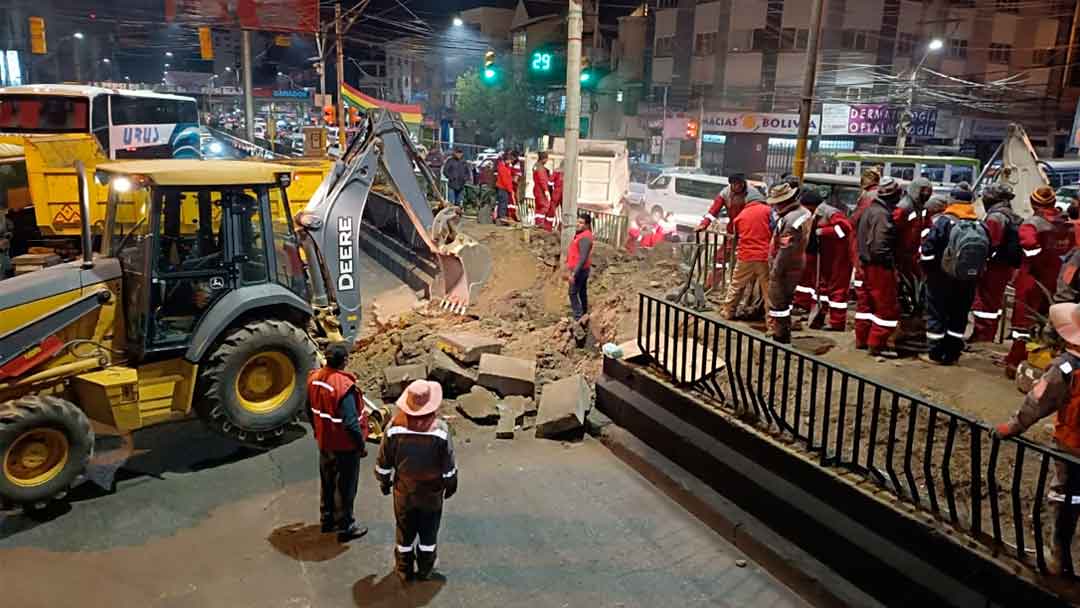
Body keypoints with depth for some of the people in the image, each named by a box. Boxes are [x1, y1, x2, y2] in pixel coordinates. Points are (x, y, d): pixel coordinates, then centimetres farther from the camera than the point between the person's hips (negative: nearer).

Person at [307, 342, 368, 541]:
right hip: (345, 446, -7)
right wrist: (361, 445, -14)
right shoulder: (344, 385, -30)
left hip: (325, 443, 7)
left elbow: (310, 410, 8)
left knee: (327, 482, 23)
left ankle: (327, 519, 39)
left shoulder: (315, 377, -6)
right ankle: (345, 527, 23)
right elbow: (350, 423, -28)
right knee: (345, 487, 9)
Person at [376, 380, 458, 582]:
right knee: (429, 531, 18)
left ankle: (404, 570, 34)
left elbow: (384, 462, -7)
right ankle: (425, 569, 32)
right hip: (432, 492, -1)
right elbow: (449, 466, -11)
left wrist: (384, 482, 12)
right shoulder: (440, 430, -22)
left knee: (405, 530, 19)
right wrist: (450, 485, 7)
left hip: (404, 491, 1)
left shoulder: (394, 427, -19)